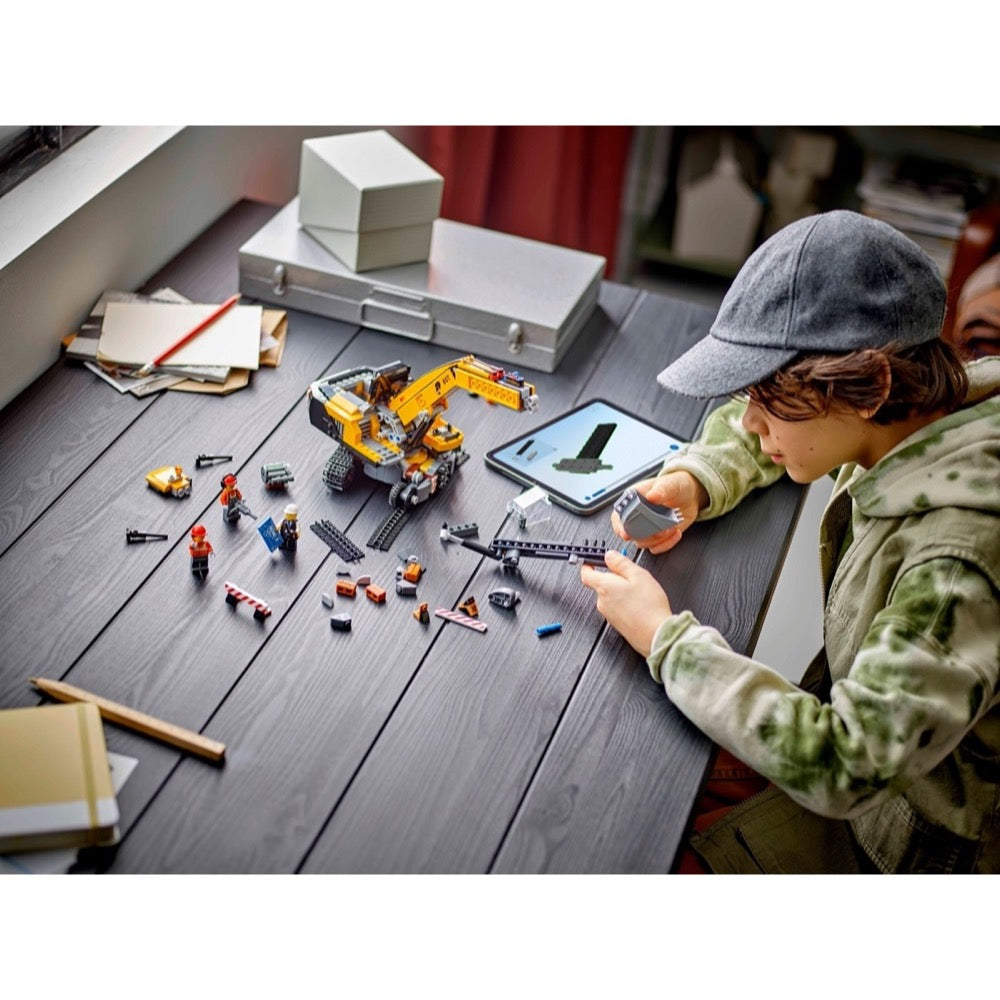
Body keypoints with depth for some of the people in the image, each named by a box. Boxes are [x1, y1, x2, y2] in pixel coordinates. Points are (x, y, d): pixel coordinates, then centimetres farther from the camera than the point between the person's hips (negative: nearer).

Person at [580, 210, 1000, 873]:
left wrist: (666, 638, -30)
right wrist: (693, 482, -13)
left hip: (906, 840, -7)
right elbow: (751, 428, 8)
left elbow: (841, 767, -37)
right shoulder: (910, 410, -12)